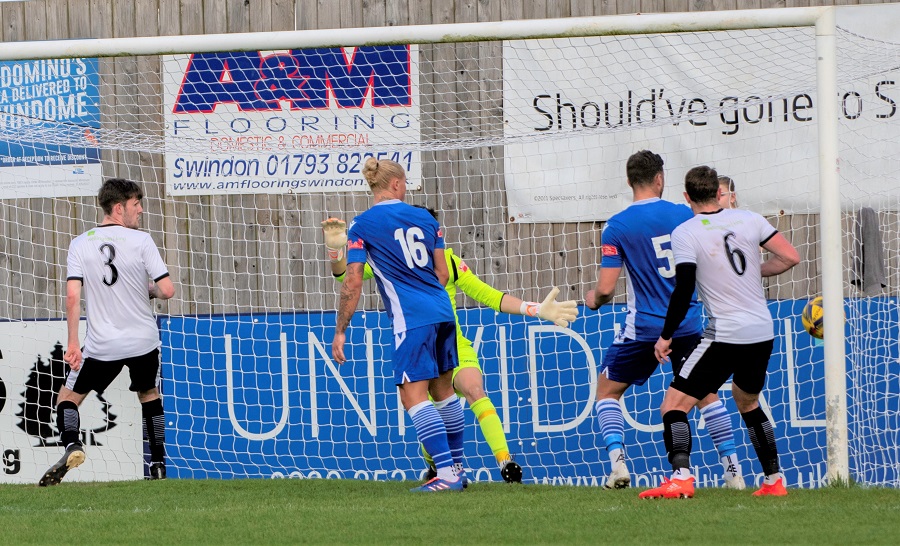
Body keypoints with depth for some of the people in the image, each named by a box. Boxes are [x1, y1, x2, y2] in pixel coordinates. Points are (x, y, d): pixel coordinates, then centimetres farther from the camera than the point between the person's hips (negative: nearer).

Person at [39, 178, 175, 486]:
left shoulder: (80, 244, -3)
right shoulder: (140, 241, -7)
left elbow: (72, 297, -10)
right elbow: (167, 290, -10)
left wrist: (73, 344, -5)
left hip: (102, 345, -1)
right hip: (143, 341, 1)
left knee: (68, 397, 12)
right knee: (149, 394, 26)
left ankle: (71, 444, -17)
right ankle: (158, 464, 22)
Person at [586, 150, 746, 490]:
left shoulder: (617, 226, -9)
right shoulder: (686, 216, -1)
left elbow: (606, 288, -10)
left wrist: (594, 299, 12)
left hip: (645, 328, -3)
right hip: (690, 326, 3)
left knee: (607, 391, 14)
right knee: (705, 395, 19)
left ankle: (617, 463, -5)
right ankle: (733, 470, 13)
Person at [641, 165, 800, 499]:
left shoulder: (685, 234, -9)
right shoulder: (749, 220, 5)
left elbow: (684, 289, -15)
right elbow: (790, 257, 3)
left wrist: (666, 336, -6)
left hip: (726, 335, -6)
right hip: (763, 333, 6)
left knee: (674, 405, -4)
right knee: (747, 403, 29)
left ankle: (681, 478, -24)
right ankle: (774, 481, 28)